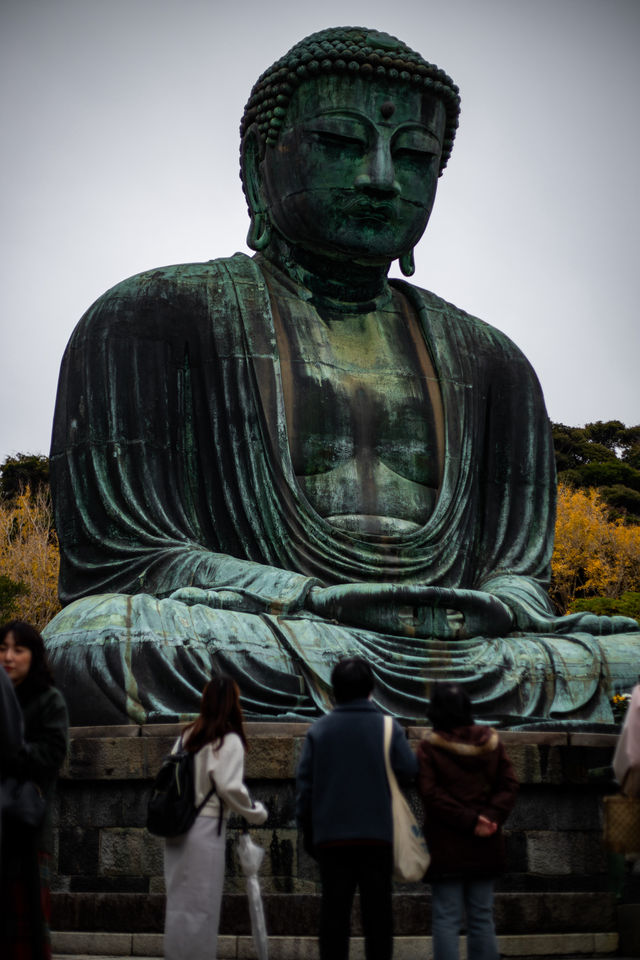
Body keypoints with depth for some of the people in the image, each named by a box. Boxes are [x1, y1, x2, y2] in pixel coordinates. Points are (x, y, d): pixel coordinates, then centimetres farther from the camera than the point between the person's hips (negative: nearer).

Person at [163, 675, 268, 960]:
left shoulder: (186, 736, 12)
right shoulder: (228, 741, -8)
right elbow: (230, 787, -14)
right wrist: (256, 812, 0)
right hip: (205, 828, -6)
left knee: (179, 902, 12)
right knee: (201, 905, -1)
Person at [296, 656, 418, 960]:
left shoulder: (319, 730, 0)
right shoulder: (387, 728, -4)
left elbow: (304, 782, 0)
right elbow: (409, 770, -8)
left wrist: (306, 827, 9)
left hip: (331, 835, 1)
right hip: (377, 835, -1)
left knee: (334, 910, 5)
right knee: (377, 910, 7)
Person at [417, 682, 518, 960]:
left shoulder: (429, 747, -6)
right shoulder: (490, 742, 6)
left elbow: (431, 793, -14)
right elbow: (509, 785, 1)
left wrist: (470, 821, -13)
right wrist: (492, 818, -8)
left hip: (446, 846, -4)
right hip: (485, 846, 4)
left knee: (447, 918, -1)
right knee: (482, 916, 10)